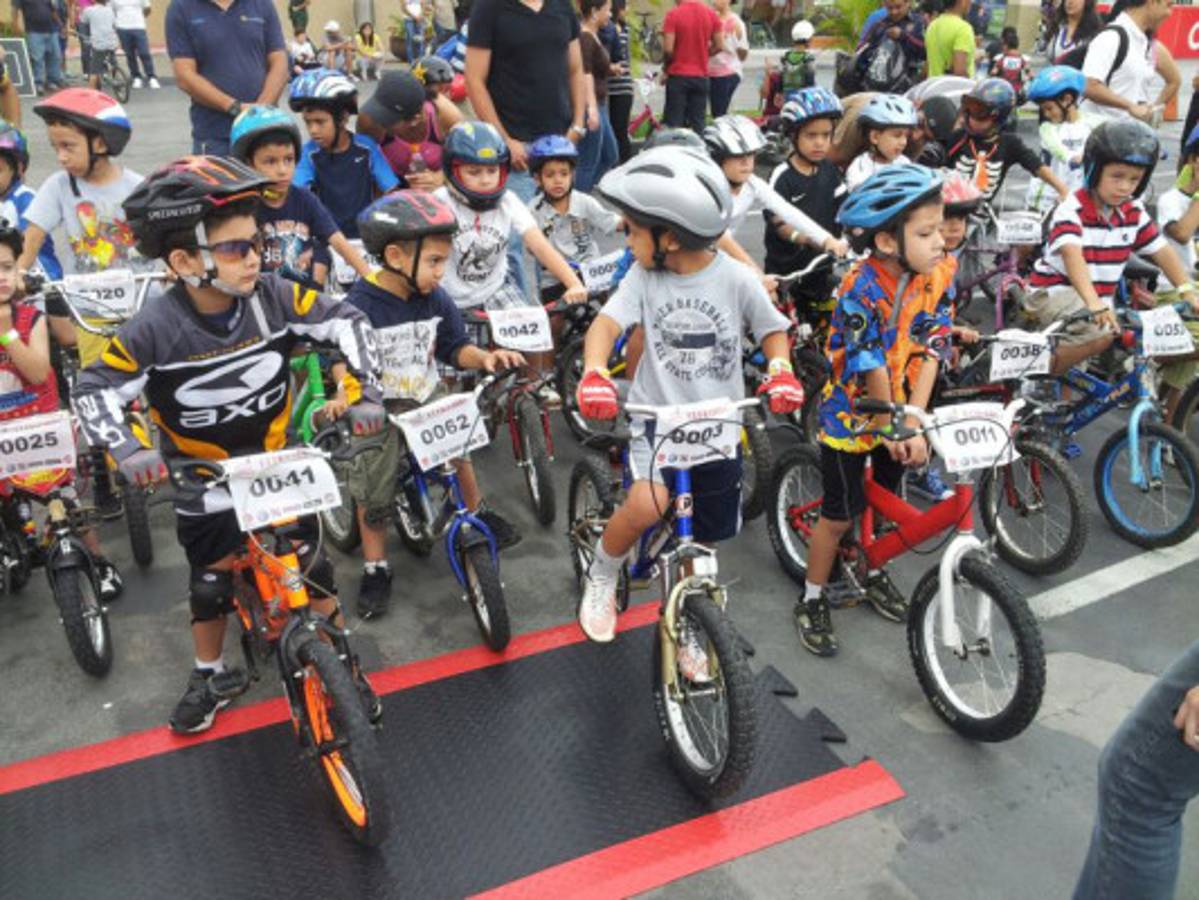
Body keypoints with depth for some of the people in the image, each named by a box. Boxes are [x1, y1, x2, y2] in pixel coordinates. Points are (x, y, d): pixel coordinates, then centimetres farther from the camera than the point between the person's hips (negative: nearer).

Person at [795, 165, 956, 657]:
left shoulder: (937, 272, -11)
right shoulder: (862, 289, -28)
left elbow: (929, 349, -12)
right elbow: (870, 368, -23)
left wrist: (914, 421, -18)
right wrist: (889, 427, -16)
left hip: (899, 411, 5)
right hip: (851, 414, -5)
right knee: (841, 514, 4)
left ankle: (871, 575, 43)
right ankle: (812, 600, 21)